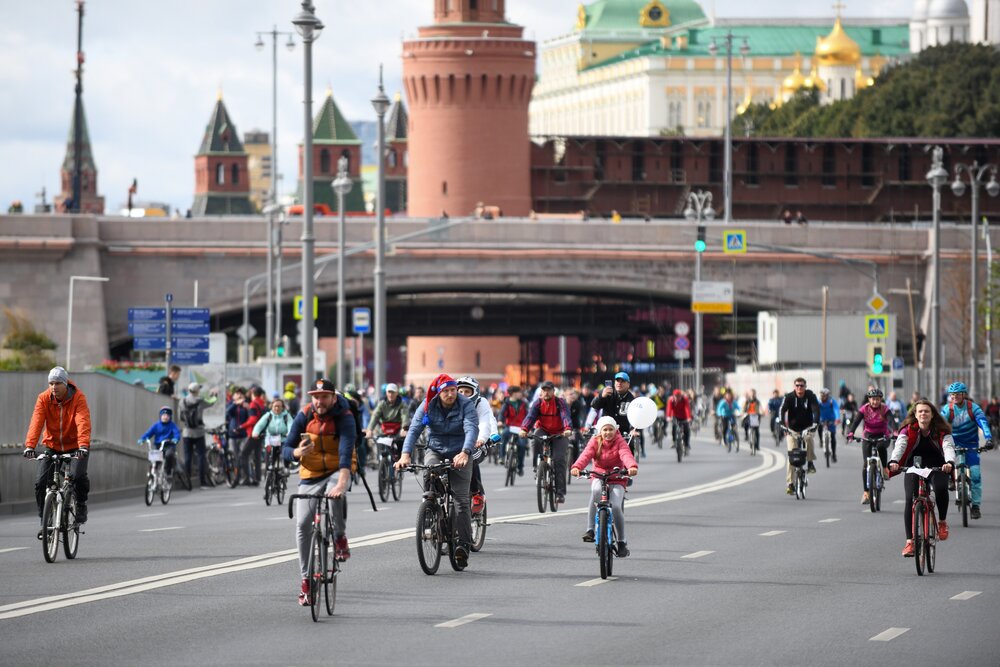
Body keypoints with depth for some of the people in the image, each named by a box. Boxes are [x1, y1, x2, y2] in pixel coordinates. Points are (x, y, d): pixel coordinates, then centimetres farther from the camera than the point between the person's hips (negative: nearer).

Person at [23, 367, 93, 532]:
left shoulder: (78, 398, -16)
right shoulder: (44, 399, -10)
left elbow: (83, 422, -29)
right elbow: (36, 422, -21)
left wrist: (83, 445, -44)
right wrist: (30, 446, -35)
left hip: (75, 446, -3)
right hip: (52, 446, 3)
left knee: (78, 476, -27)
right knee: (40, 482, -11)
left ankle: (81, 504, 4)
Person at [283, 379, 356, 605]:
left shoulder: (344, 417, -18)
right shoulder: (304, 416, -8)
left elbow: (346, 451, -31)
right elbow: (286, 449, -5)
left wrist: (341, 483, -46)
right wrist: (297, 452, -31)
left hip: (337, 471, -3)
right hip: (310, 475, 3)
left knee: (335, 493, -38)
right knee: (303, 525, -8)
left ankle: (340, 537, -11)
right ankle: (306, 579, 6)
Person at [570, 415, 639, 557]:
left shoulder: (620, 442, -4)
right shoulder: (595, 442, -1)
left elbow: (626, 454, -25)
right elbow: (586, 455, -19)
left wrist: (632, 466, -48)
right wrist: (576, 467, -40)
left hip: (617, 480, -1)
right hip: (598, 477, 1)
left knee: (616, 507, -23)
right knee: (596, 491, -36)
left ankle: (622, 541, -3)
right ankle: (590, 529, -29)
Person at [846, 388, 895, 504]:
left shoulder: (885, 410, -13)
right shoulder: (864, 409, -11)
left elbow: (891, 421, -30)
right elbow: (856, 421, -23)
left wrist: (889, 432, -51)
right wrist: (850, 433, -41)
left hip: (882, 436, 0)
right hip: (868, 437, 0)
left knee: (882, 446, -33)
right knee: (866, 464, -9)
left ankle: (885, 468, -6)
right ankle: (866, 492, -5)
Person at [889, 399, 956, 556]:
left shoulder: (941, 431, -7)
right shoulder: (908, 430, -6)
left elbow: (948, 447, -23)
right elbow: (899, 446, -22)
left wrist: (949, 462, -45)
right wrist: (893, 461, -43)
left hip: (937, 468, -1)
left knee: (941, 488, -33)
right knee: (910, 499, -19)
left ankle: (942, 522, -8)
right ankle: (909, 541, -15)